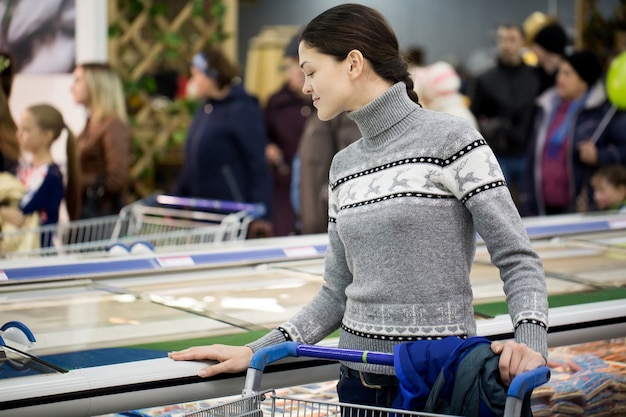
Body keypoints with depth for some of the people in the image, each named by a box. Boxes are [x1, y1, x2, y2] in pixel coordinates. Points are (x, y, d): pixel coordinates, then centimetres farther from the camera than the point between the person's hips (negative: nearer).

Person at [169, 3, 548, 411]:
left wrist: (530, 344, -26)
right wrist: (254, 352, 3)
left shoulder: (450, 138, -8)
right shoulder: (344, 166, 10)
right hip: (359, 378, 6)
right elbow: (337, 294, 12)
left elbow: (517, 258, -10)